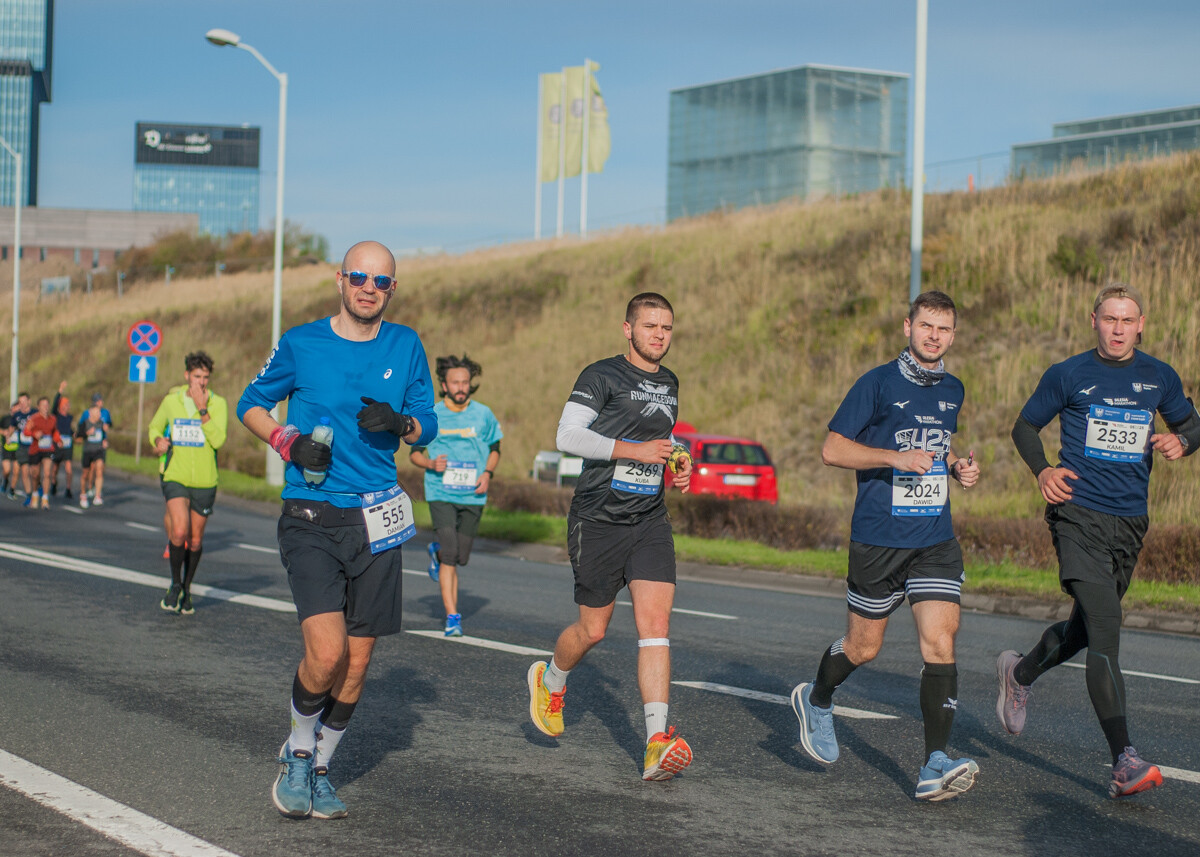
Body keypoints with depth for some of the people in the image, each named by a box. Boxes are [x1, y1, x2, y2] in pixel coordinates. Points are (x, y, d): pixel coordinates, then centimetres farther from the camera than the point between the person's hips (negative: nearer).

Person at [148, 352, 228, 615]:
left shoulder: (218, 404, -3)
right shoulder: (171, 401, 2)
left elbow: (218, 440, -17)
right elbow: (155, 426, 19)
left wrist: (202, 410, -21)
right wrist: (158, 440, -2)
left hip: (205, 481, 0)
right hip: (175, 477, 0)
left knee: (195, 541, 9)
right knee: (179, 532, -19)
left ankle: (187, 589, 30)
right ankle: (175, 585, 3)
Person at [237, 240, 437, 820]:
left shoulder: (405, 346, 8)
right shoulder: (300, 344, 1)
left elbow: (427, 426, 13)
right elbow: (251, 404, 13)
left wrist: (399, 423, -10)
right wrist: (286, 441, -6)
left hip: (376, 521, 3)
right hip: (310, 517, -3)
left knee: (357, 662, 6)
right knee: (327, 652, -18)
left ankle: (317, 769, 27)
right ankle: (297, 750, 9)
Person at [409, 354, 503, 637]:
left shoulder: (484, 415, 2)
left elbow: (494, 449, 15)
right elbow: (414, 452, 7)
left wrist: (487, 473, -4)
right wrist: (431, 463, -14)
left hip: (473, 496, 2)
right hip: (441, 493, -2)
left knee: (461, 557, 9)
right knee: (451, 555, -14)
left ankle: (436, 552, 45)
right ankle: (452, 617, -8)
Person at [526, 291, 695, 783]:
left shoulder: (669, 384, 15)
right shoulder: (602, 376, -7)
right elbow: (568, 435, -17)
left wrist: (676, 469, 11)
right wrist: (632, 450, -24)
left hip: (650, 521, 5)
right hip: (598, 520, -5)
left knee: (656, 624, -11)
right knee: (593, 629, 5)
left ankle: (657, 745, -18)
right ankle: (549, 683, 39)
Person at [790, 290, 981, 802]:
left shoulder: (952, 390, 12)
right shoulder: (878, 384, -7)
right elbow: (832, 449, -9)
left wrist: (957, 467, 7)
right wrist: (895, 457, -20)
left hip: (936, 540, 4)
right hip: (878, 540, -4)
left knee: (939, 642, -11)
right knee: (863, 647, 8)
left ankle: (935, 767, -13)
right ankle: (816, 701, 40)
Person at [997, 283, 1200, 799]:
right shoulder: (1067, 376, 0)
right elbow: (1025, 427, 10)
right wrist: (1042, 470, -9)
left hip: (1130, 523, 5)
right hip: (1078, 516, -5)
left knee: (1085, 629, 17)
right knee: (1105, 628, -17)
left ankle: (1021, 674, 49)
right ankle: (1124, 762, -21)